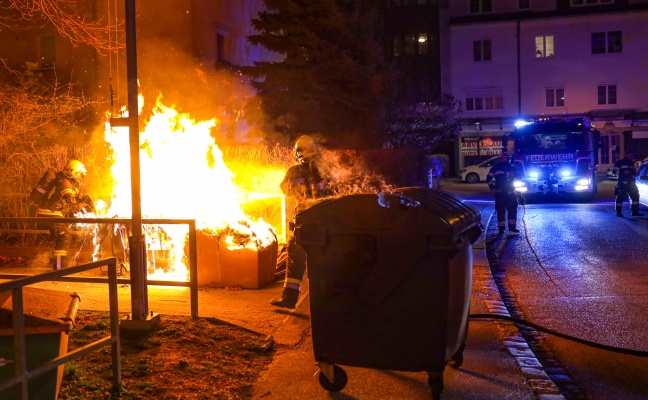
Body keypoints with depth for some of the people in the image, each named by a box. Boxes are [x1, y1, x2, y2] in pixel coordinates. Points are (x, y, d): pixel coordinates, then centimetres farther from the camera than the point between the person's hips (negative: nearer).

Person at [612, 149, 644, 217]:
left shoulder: (632, 163, 19)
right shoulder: (620, 163, -2)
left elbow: (634, 173, 28)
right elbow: (614, 171, -9)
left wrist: (634, 172, 4)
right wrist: (623, 172, -19)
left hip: (631, 183, 7)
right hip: (622, 183, -7)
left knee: (635, 196, 3)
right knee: (620, 197, -6)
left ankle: (635, 212, 9)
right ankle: (618, 212, 2)